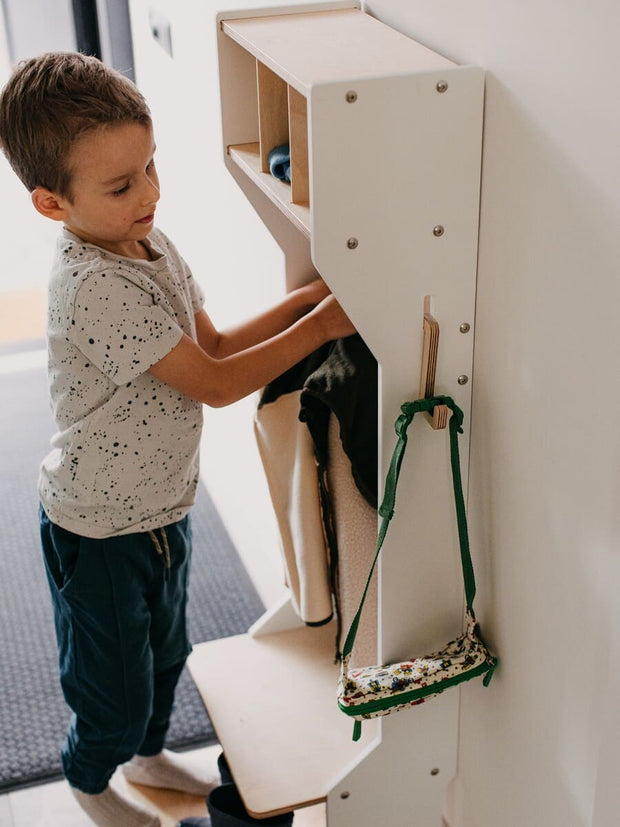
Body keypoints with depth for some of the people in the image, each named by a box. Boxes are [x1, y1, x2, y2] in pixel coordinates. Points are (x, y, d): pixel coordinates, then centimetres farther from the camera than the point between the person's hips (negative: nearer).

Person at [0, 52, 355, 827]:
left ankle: (148, 752, 55)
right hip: (100, 530, -8)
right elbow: (216, 383, -29)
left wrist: (305, 296, -8)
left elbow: (213, 344, 3)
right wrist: (320, 326, -24)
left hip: (161, 507, 8)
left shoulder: (147, 244, -4)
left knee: (165, 653, 29)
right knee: (114, 682, 15)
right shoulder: (96, 289, -33)